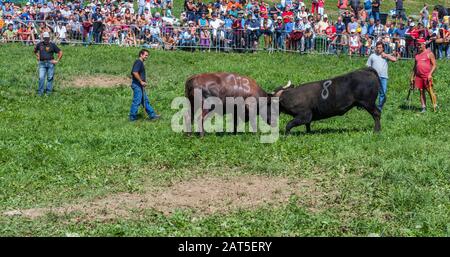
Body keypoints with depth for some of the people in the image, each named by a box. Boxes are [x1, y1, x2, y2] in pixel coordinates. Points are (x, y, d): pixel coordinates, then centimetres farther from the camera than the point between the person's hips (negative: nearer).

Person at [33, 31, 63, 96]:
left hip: (50, 63, -2)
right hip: (42, 63, 2)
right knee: (41, 77, -5)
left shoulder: (52, 45, -1)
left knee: (50, 77, 2)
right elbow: (35, 50, 29)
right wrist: (38, 57, 17)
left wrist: (57, 61, -4)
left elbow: (60, 52, 2)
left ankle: (49, 91, 11)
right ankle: (40, 92, 2)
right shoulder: (39, 44, 7)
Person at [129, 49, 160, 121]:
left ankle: (152, 115, 17)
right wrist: (141, 81, -20)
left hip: (140, 85, 11)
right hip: (137, 85, -11)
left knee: (145, 100, 12)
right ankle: (132, 117, 2)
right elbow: (135, 72, -25)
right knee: (137, 101, -5)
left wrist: (144, 81, 12)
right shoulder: (138, 62, -14)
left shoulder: (141, 63, 18)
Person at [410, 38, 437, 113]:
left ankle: (435, 106, -1)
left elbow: (434, 65, -4)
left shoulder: (429, 53, -1)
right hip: (418, 76, 6)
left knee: (430, 91, -7)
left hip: (427, 76, -6)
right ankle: (424, 108, 7)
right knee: (421, 92, 5)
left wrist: (430, 74, -16)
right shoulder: (417, 55, 16)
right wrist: (412, 76, 16)